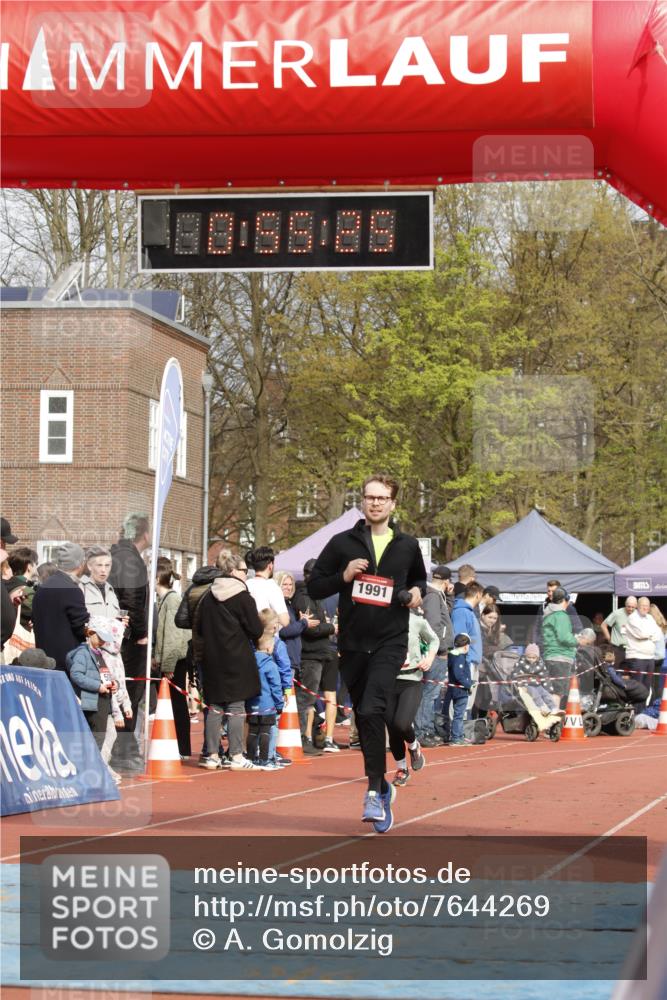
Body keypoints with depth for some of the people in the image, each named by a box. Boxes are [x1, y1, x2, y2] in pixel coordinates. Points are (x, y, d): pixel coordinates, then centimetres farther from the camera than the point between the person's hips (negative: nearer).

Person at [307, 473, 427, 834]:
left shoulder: (408, 545, 8)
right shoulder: (342, 543, 4)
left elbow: (419, 578, 26)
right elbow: (314, 587, 6)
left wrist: (417, 591, 4)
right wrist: (343, 576, -11)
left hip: (390, 642, -2)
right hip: (352, 644, 2)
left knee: (373, 711, -21)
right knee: (364, 719, 10)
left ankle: (374, 792, -19)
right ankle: (383, 788, 27)